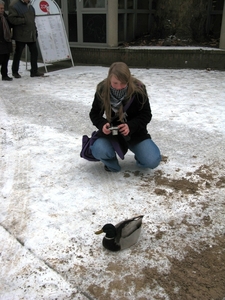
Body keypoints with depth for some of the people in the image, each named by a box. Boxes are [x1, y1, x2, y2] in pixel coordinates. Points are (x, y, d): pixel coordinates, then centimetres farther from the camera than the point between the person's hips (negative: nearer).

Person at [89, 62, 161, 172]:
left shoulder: (138, 89, -18)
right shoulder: (102, 90, -14)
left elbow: (146, 114, -10)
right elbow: (94, 113, -1)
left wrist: (131, 126, -27)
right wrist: (102, 124, -23)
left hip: (135, 132, 0)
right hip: (111, 133, 1)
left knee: (153, 161, -19)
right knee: (99, 151, -31)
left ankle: (140, 153, 19)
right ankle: (111, 163, 7)